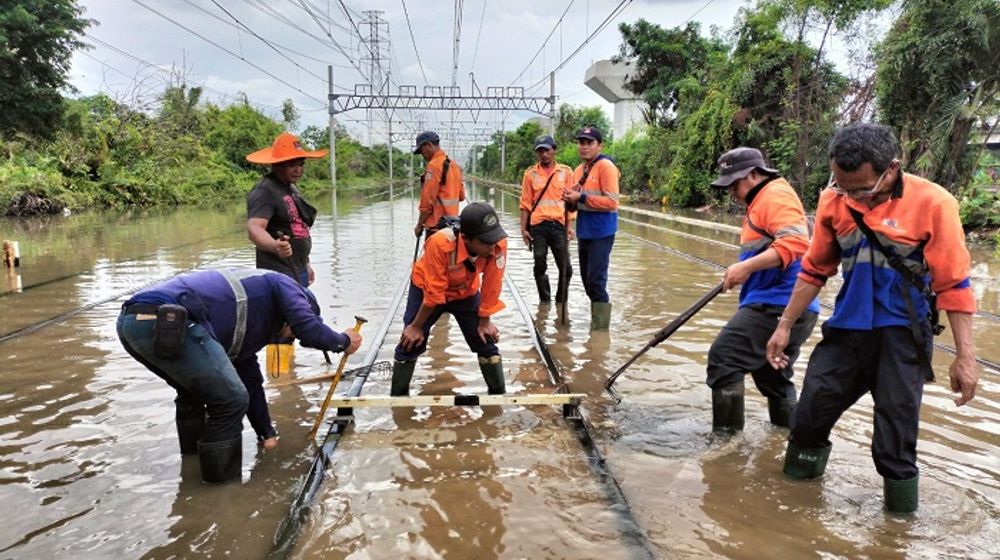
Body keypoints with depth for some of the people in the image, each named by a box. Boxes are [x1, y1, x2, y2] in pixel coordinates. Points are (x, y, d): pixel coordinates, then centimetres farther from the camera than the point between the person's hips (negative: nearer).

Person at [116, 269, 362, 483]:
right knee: (231, 400, 1)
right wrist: (344, 341, 17)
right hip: (165, 322, -11)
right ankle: (222, 482, 13)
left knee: (193, 391, 33)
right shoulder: (281, 285, 13)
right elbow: (310, 329, -4)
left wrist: (267, 433, 49)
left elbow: (250, 381, 42)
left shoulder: (245, 328, 35)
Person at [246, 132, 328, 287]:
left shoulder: (291, 189, 15)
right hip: (280, 274, -9)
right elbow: (254, 227, -30)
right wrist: (274, 246, -50)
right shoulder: (264, 192, -15)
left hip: (298, 272, 9)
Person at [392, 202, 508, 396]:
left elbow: (491, 285, -19)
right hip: (426, 288, -2)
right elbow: (433, 293, -29)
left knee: (486, 342, 0)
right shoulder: (440, 243, -41)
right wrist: (416, 326, -16)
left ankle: (498, 394, 19)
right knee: (410, 344, -3)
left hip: (466, 291, 3)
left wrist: (484, 321, -9)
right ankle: (398, 398, 16)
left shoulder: (498, 243, -33)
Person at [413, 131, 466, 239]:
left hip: (437, 225, -9)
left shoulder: (434, 166, -14)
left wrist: (419, 225, -9)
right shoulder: (454, 165, 12)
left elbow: (427, 200, -16)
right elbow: (461, 196, 16)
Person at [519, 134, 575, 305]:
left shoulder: (566, 172, 3)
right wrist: (523, 228, 1)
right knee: (540, 266, 5)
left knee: (565, 267, 0)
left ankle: (561, 301, 17)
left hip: (559, 225, 0)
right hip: (537, 226, 0)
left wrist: (570, 225, -2)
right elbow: (526, 203, 5)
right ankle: (544, 300, 18)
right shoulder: (530, 173, 4)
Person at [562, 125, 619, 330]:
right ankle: (596, 320, 29)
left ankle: (601, 327, 3)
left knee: (596, 280, -7)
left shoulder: (606, 166, -11)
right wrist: (570, 199, -2)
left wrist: (581, 197, -20)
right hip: (584, 232, 8)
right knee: (587, 279, 15)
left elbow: (611, 202, -19)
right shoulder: (579, 170, 14)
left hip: (601, 233, -8)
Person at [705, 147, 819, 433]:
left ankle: (726, 433, -8)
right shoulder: (761, 200, 23)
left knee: (723, 359, -12)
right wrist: (744, 272, 20)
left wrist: (746, 266, -30)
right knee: (774, 377, 19)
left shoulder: (776, 195, -9)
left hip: (777, 304, -11)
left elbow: (795, 242, -25)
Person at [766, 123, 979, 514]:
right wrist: (785, 325, 11)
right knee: (808, 419, 8)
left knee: (895, 442, 0)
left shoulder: (932, 203, -13)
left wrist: (965, 356, -8)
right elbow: (814, 271, 9)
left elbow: (954, 285, -8)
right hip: (846, 329, 4)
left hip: (903, 335, -3)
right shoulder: (833, 201, -2)